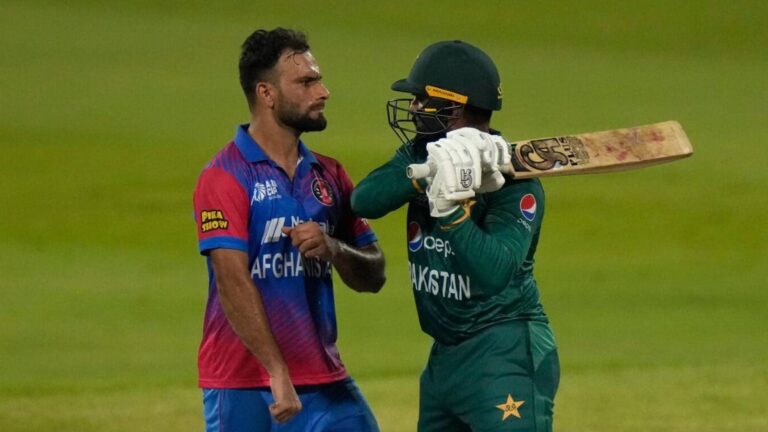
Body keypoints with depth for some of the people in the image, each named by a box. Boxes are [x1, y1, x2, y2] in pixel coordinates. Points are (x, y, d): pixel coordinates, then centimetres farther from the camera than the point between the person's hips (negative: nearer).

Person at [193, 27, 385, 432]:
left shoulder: (328, 175, 13)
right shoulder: (225, 177, -8)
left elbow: (373, 276, 13)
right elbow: (233, 282, -18)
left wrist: (333, 249, -10)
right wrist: (277, 374, -25)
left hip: (324, 380, 6)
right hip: (243, 386, -6)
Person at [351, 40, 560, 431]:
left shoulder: (516, 184, -16)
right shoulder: (421, 153, 5)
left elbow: (494, 274, -29)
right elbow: (364, 199, -14)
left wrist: (452, 206, -39)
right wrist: (429, 173, -29)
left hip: (507, 355, -8)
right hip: (445, 355, 8)